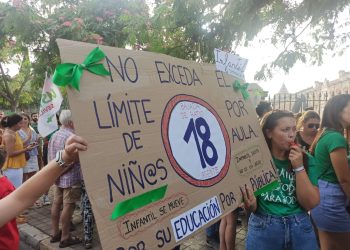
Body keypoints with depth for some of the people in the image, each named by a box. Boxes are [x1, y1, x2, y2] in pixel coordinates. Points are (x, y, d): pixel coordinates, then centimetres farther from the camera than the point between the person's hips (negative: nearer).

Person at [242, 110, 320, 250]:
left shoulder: (305, 160, -3)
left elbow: (310, 203, -9)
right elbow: (253, 208, -4)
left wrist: (299, 167, -17)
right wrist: (250, 204, -26)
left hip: (299, 228, 2)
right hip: (263, 227, -1)